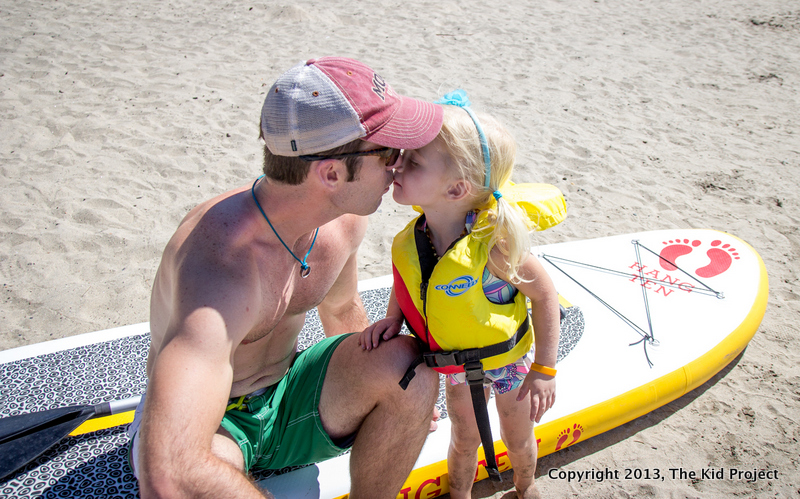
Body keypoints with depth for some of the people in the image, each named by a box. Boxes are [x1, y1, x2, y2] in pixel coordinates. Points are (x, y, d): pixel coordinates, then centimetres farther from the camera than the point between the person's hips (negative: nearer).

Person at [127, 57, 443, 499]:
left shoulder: (345, 220, -11)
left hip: (285, 398, 6)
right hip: (213, 421, -6)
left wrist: (399, 402, 20)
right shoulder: (222, 262, -37)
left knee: (408, 365, -20)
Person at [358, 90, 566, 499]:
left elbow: (544, 295, -23)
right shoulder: (408, 244, -21)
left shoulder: (494, 243, -37)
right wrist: (393, 317, -15)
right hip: (457, 364, 3)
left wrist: (544, 370, -18)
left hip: (508, 358, -3)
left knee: (518, 440, 22)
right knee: (464, 438, 22)